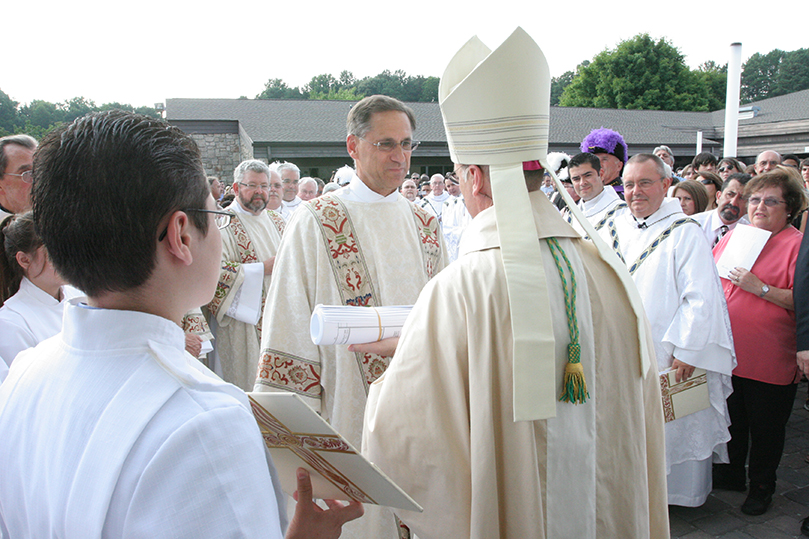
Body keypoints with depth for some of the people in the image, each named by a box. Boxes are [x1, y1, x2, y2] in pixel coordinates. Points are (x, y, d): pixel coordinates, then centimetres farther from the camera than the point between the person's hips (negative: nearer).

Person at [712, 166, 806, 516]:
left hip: (769, 359, -5)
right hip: (727, 351, 5)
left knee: (766, 426, 11)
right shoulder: (733, 235, 8)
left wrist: (761, 288, -24)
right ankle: (732, 473, 38)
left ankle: (761, 486, 30)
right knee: (730, 418, 19)